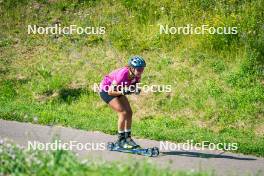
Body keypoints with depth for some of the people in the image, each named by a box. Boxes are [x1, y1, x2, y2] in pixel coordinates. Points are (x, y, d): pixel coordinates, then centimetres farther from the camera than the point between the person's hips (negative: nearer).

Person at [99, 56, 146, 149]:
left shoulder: (136, 76, -17)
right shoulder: (123, 74, -36)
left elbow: (134, 87, -1)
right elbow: (110, 91, -32)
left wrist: (136, 90, -23)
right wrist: (124, 92, -42)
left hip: (118, 89, 7)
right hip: (106, 90, -7)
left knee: (129, 112, -4)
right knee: (123, 112, -17)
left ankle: (127, 138, 7)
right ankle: (120, 140, -9)